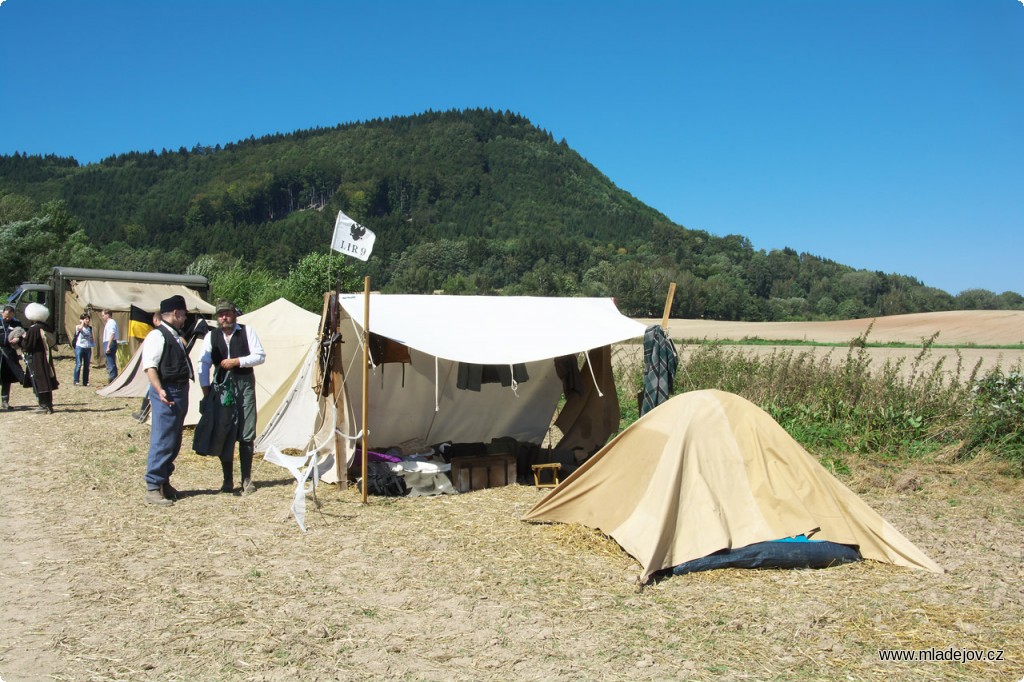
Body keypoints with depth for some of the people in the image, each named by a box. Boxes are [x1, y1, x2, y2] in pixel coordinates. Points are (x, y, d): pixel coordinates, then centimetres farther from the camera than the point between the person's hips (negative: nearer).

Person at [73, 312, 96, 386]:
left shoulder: (90, 328, 14)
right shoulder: (78, 327, 0)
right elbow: (80, 328, -24)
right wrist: (82, 322, -8)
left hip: (88, 348, 5)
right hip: (79, 347, -5)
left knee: (87, 366, 6)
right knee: (78, 365, -11)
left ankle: (85, 382, 11)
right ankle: (76, 381, -8)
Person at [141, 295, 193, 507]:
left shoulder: (175, 336, 17)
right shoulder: (157, 336, -12)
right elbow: (150, 366, -20)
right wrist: (159, 390, -32)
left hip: (180, 392, 10)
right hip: (167, 394, -10)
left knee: (174, 442, 16)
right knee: (162, 441, -7)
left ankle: (164, 482, 27)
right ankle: (153, 489, -1)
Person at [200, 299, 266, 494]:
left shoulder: (247, 332, 2)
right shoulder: (211, 336, 6)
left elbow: (260, 355, -3)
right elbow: (204, 363, 6)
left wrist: (237, 361, -13)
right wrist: (206, 388, -1)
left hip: (244, 385, -1)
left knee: (246, 434, 1)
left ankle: (247, 479, 9)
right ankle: (228, 480, 13)